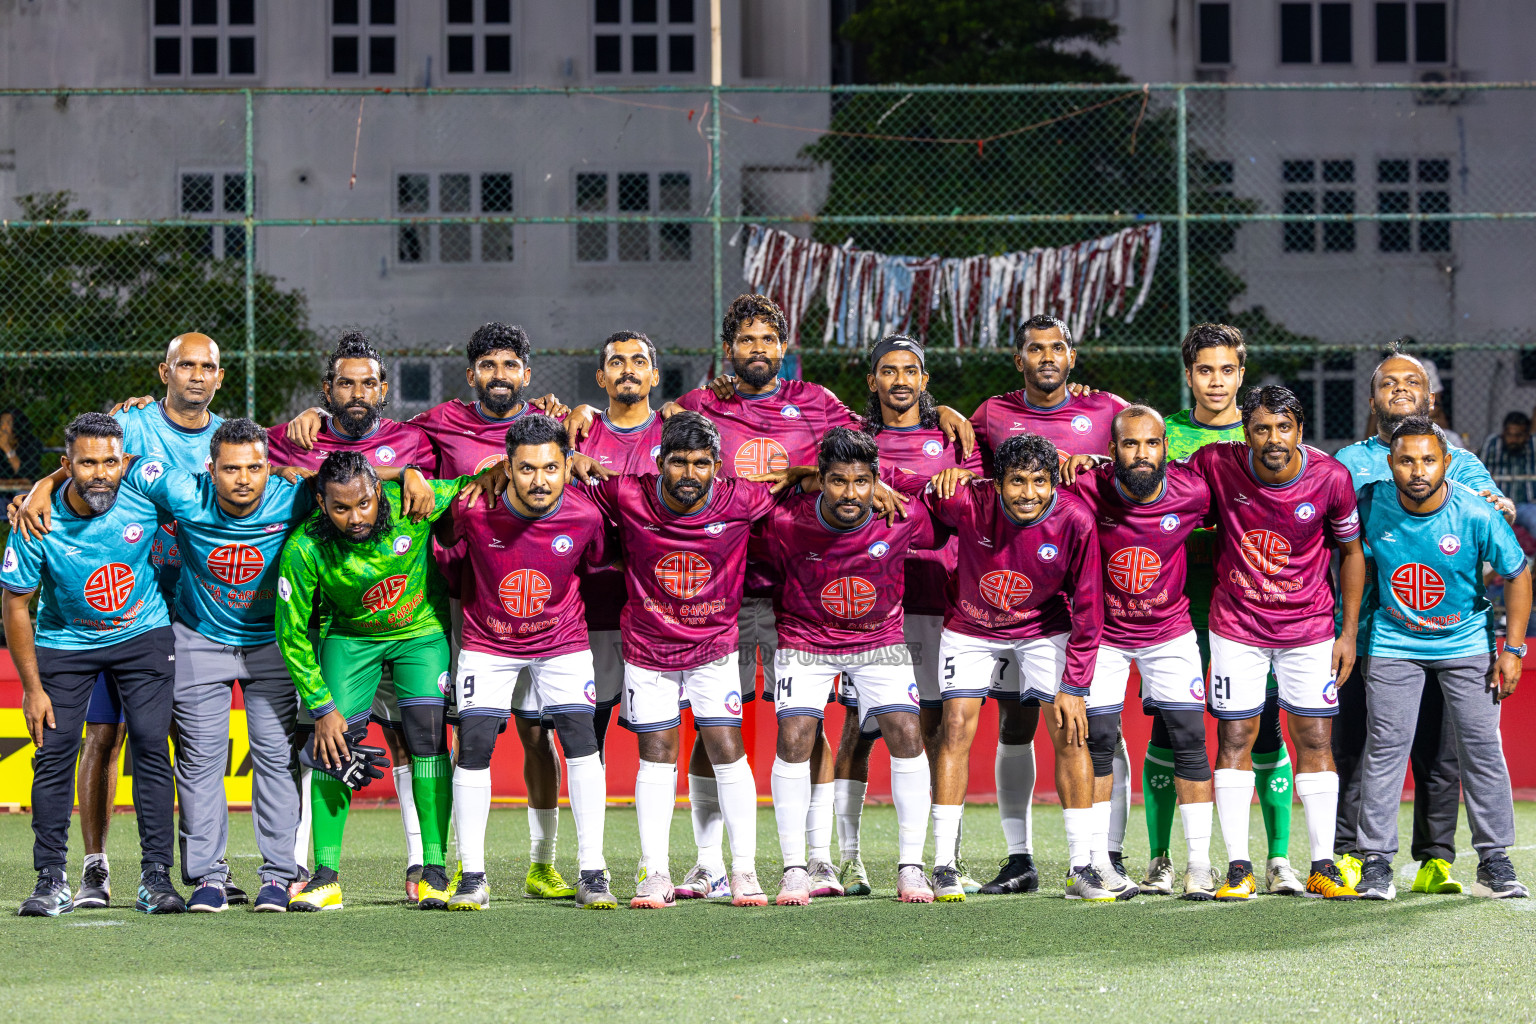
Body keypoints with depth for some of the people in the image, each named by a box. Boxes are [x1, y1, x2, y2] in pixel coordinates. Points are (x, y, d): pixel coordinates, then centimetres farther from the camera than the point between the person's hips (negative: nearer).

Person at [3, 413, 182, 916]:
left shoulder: (146, 500, -22)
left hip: (143, 634, 0)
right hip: (64, 643, 0)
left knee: (150, 745, -8)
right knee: (54, 752, -5)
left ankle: (156, 875, -3)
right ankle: (52, 880, 3)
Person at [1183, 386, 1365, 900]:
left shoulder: (1331, 478, -13)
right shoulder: (1215, 464, -14)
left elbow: (1350, 551, 1)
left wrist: (1349, 631, 1)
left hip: (1309, 627, 0)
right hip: (1237, 624, 0)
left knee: (1315, 740, 1)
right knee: (1234, 738, -2)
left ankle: (1323, 868, 6)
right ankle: (1238, 868, 3)